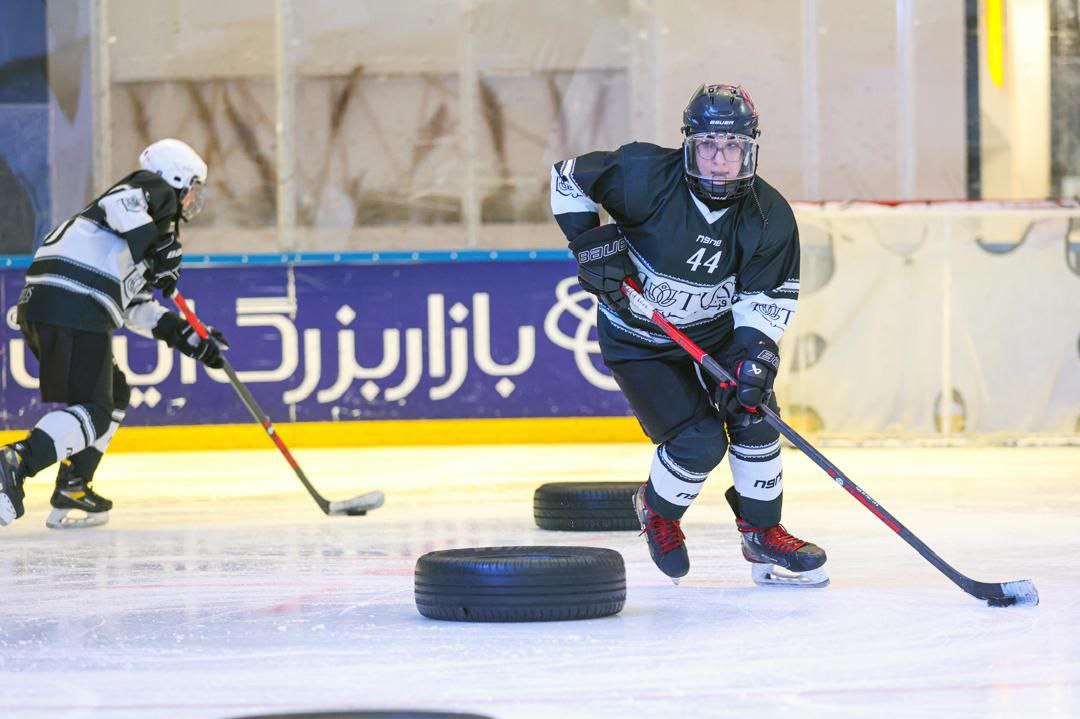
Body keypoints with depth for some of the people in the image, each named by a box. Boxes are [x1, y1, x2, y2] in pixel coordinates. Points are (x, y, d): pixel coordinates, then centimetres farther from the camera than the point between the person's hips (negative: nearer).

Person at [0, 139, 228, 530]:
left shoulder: (157, 220, 33)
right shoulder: (155, 189, 8)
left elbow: (138, 307, 32)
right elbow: (120, 203, -17)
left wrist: (191, 339, 29)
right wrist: (153, 250, -22)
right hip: (72, 307, -10)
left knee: (113, 395, 21)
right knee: (92, 410, -13)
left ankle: (71, 495, 17)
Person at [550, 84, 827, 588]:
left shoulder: (769, 217, -15)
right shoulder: (646, 176, -25)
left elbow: (766, 299, -10)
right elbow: (569, 177, -11)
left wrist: (756, 356, -25)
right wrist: (592, 241, -20)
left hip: (715, 328, 4)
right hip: (638, 337, -4)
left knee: (751, 409, -12)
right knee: (699, 441, -15)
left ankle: (762, 532, 8)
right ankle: (658, 511, 17)